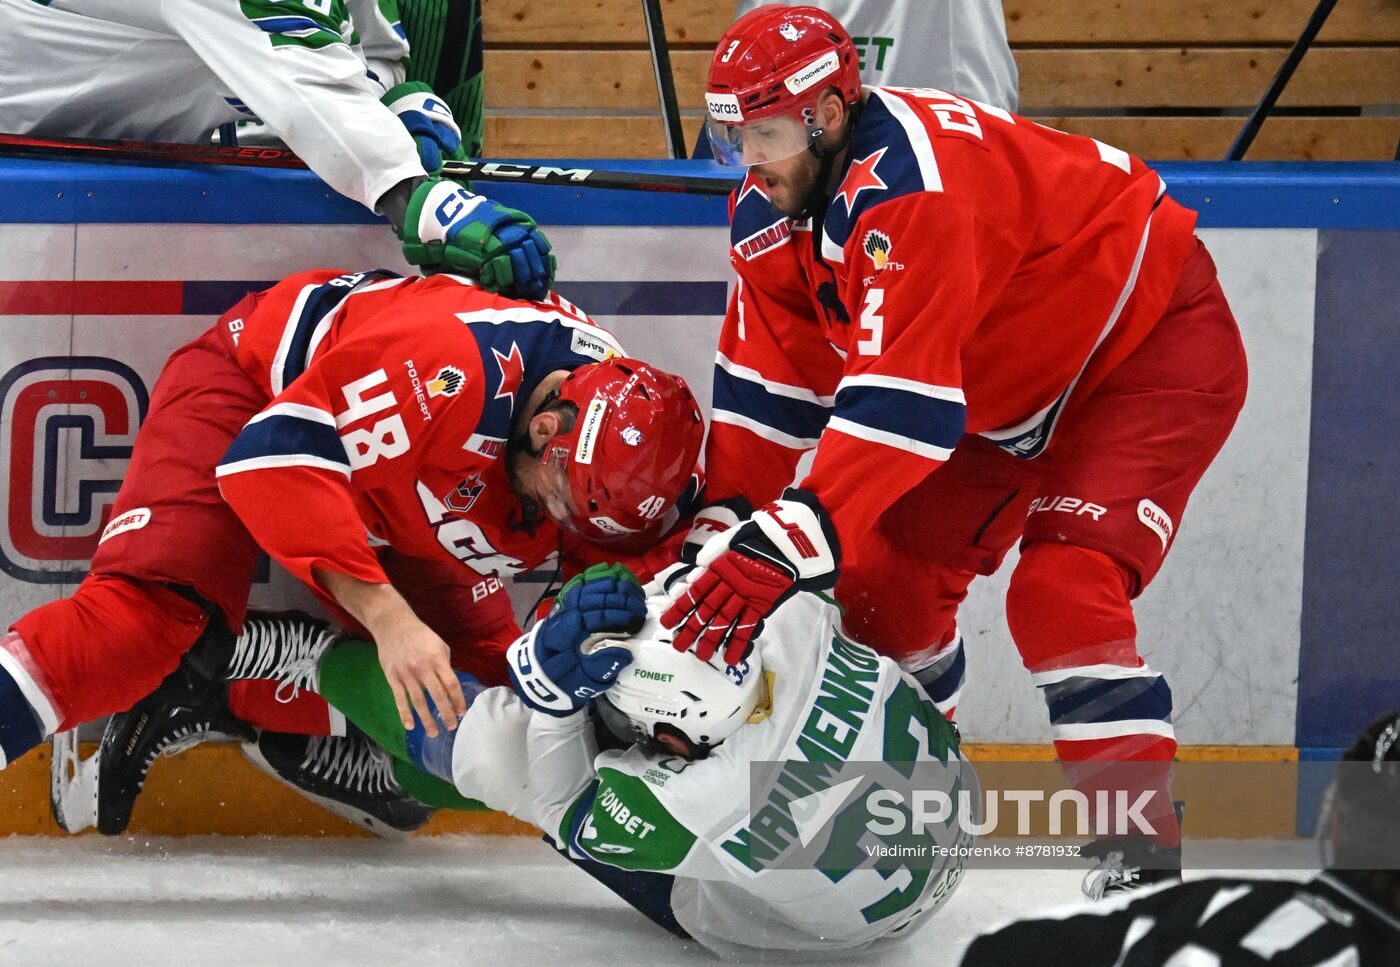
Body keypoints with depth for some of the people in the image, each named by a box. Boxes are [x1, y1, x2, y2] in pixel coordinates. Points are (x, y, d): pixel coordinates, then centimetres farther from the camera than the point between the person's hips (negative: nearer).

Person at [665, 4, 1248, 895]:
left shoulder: (906, 186, -36)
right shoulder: (770, 211, -7)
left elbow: (897, 402, -42)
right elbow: (768, 387, -1)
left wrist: (786, 546, -46)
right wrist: (725, 526, -11)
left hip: (1155, 346, -10)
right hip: (1013, 380, 10)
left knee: (1061, 591, -25)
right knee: (883, 575, 4)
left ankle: (1146, 853, -21)